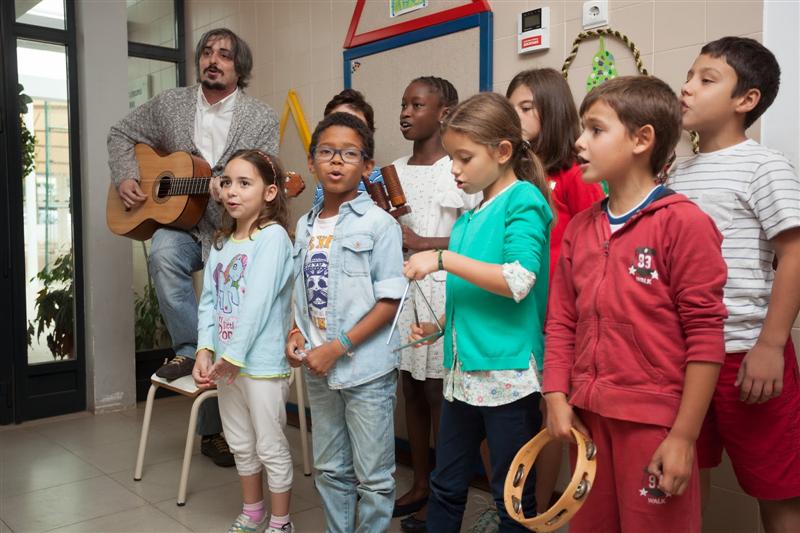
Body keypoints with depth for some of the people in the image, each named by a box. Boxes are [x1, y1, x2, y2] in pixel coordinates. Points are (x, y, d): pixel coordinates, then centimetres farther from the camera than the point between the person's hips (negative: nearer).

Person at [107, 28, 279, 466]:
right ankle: (193, 351, -18)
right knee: (163, 254, -36)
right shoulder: (169, 105, 5)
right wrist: (125, 178, 1)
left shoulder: (262, 119, -2)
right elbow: (121, 134, 17)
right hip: (176, 222, 1)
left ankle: (212, 431, 15)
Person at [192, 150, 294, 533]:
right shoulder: (221, 242, 9)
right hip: (225, 360, 7)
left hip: (262, 362, -7)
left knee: (271, 448, 6)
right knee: (240, 444, 20)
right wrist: (205, 351, -8)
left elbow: (258, 303, -19)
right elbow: (209, 301, 4)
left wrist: (234, 357, -19)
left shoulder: (273, 236, -13)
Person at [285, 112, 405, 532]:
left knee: (372, 475, 8)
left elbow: (390, 301, -13)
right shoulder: (306, 225, 8)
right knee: (329, 468, 19)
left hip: (366, 368, -6)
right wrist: (296, 334, -2)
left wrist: (338, 347, -17)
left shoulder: (379, 223, -10)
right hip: (318, 369, 6)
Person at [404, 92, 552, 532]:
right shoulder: (471, 216, 12)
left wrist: (444, 259, -21)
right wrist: (442, 325, 11)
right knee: (446, 487, 18)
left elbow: (518, 281, -23)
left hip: (507, 372, -8)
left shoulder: (524, 199, -10)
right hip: (464, 369, 8)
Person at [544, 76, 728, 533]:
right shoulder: (580, 228, 8)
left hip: (654, 421, -6)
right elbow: (561, 322, 9)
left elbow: (705, 335, -13)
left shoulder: (681, 222, -12)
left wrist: (684, 436, -13)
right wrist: (557, 398, 1)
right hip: (588, 417, 6)